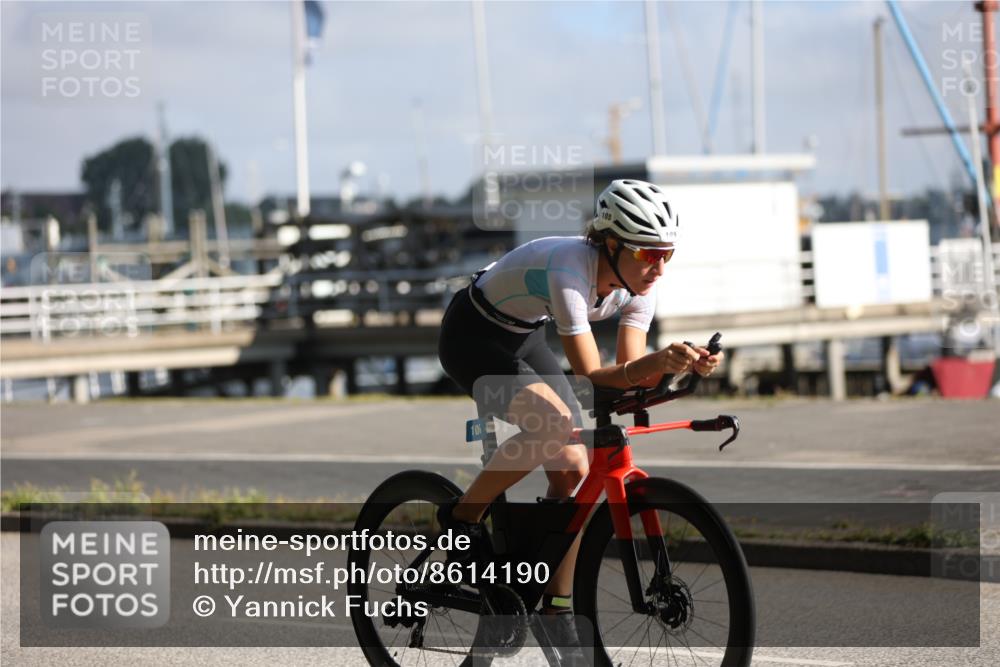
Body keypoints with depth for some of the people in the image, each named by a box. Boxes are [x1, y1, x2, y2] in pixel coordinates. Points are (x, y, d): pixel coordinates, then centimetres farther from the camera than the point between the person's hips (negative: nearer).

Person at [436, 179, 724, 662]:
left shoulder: (637, 283, -15)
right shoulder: (569, 270, -36)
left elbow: (630, 370, -16)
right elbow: (592, 376, -40)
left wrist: (688, 364, -33)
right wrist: (659, 361, -56)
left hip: (524, 338, 8)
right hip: (473, 337, -8)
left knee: (574, 470, -4)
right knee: (553, 419, -32)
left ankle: (557, 609, 6)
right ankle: (462, 516, -11)